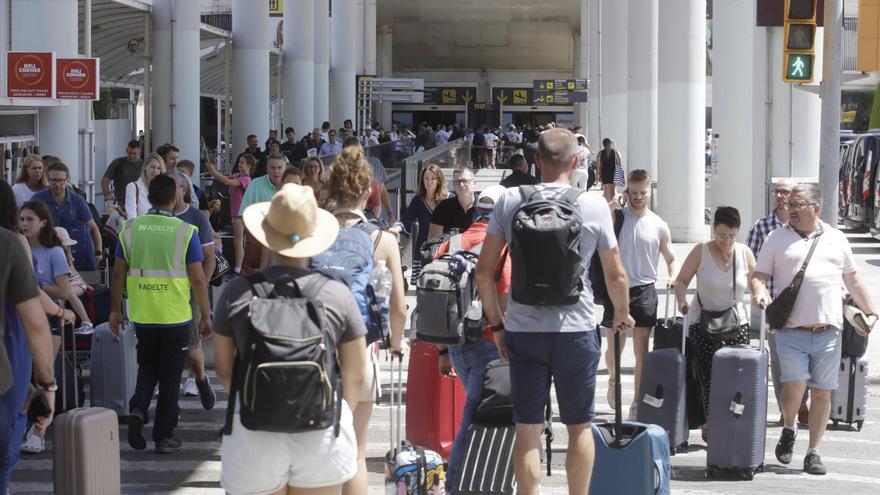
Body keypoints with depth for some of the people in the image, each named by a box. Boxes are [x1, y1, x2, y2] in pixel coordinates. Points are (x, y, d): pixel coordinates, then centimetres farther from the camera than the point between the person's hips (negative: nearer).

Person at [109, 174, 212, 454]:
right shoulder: (185, 232, -8)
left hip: (142, 316, 3)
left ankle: (138, 409, -4)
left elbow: (118, 274, 4)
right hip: (175, 316, -2)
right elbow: (198, 279, -8)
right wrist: (206, 316, 0)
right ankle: (164, 436, 13)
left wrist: (115, 310, 14)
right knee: (170, 376, 8)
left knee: (147, 368, 21)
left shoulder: (131, 229, 0)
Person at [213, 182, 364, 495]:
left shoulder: (236, 293, -2)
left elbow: (224, 371, 5)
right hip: (322, 434, 0)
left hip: (253, 436, 0)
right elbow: (354, 376, 4)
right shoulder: (338, 295, -2)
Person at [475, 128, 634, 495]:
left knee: (527, 430, 7)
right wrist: (622, 314, 24)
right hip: (576, 329, -1)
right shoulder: (594, 206, -3)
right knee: (579, 427, 13)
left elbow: (483, 273, 0)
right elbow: (616, 276, 5)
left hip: (522, 330, 1)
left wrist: (496, 324, 12)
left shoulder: (509, 201, 0)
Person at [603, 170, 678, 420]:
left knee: (641, 350, 2)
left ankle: (637, 403, 10)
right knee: (616, 345, 2)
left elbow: (671, 259, 13)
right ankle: (613, 379, 34)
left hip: (644, 290, 1)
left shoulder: (659, 226, 5)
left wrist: (674, 277, -8)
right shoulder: (616, 216, 1)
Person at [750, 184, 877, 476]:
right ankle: (789, 429, 16)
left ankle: (813, 452, 14)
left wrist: (869, 312, 22)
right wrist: (759, 292, -18)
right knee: (794, 387, -14)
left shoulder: (836, 239, 12)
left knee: (822, 393, 4)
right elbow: (759, 275, 4)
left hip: (828, 331, 2)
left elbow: (852, 279, 21)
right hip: (791, 330, -2)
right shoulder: (777, 238, 6)